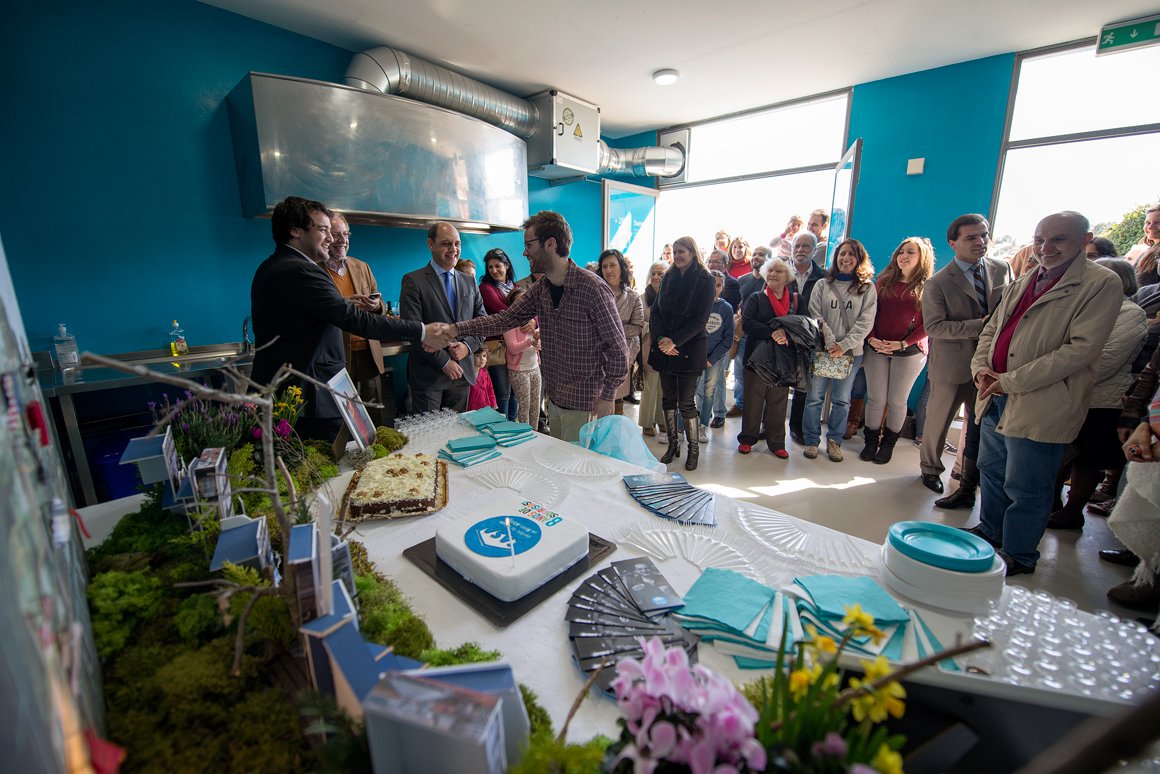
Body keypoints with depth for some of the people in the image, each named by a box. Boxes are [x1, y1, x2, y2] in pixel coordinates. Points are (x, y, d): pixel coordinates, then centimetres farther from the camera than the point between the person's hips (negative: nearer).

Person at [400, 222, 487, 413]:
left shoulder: (468, 281, 13)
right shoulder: (413, 281, -4)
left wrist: (468, 345, -6)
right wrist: (444, 361, -13)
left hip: (463, 372, 5)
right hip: (428, 374, -4)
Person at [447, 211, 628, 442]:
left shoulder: (593, 288, -19)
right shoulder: (541, 287, 4)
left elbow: (618, 348, -15)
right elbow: (506, 318, 2)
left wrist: (608, 396, -14)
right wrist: (455, 330, -6)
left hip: (582, 402, -7)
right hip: (554, 396, 7)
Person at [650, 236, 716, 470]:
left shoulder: (705, 280, -4)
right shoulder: (668, 278, 11)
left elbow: (700, 319, -10)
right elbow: (656, 311, 7)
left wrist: (675, 341, -17)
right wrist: (661, 337, -10)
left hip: (690, 348, -5)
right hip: (664, 346, 5)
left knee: (686, 402, -2)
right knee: (668, 398, 9)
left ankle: (693, 449, 13)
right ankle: (672, 444, 22)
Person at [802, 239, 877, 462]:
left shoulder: (867, 288, 6)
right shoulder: (822, 285, 6)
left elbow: (865, 322, -2)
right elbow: (815, 316, -1)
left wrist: (844, 346, -13)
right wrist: (830, 343, -12)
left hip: (851, 352, 0)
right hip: (821, 349, 0)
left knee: (841, 400, 5)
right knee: (815, 397, -1)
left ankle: (834, 441, 19)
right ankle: (812, 441, 11)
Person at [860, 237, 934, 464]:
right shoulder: (883, 283, 8)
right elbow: (870, 314, 6)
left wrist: (903, 344, -15)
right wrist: (871, 338, -8)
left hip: (910, 352, -2)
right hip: (877, 349, 2)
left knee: (897, 401, 8)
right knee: (875, 399, 7)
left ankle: (888, 444, 23)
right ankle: (871, 442, 20)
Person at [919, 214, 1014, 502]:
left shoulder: (1003, 269, 5)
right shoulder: (938, 283, -10)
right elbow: (933, 326, -17)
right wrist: (980, 325, -22)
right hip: (952, 365, -4)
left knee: (981, 426, 11)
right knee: (937, 422, 11)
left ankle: (968, 486, 28)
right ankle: (930, 469, 35)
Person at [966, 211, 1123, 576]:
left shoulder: (1103, 283, -8)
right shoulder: (1023, 282, 13)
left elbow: (1081, 349, -17)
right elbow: (990, 329, 16)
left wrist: (1012, 381, -19)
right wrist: (981, 368, -2)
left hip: (1039, 406, -7)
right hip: (997, 398, 7)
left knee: (1024, 489, 4)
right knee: (990, 470, 20)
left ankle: (1019, 556, 21)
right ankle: (989, 530, 39)